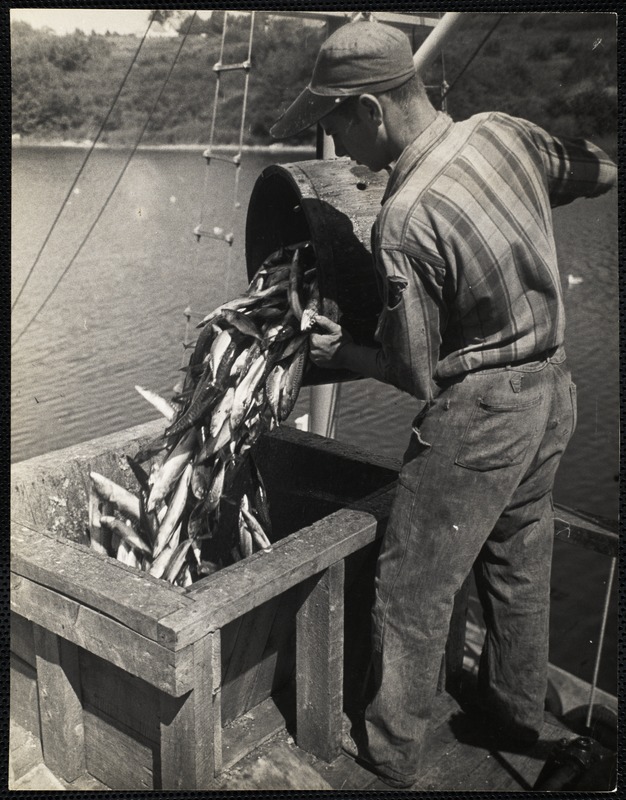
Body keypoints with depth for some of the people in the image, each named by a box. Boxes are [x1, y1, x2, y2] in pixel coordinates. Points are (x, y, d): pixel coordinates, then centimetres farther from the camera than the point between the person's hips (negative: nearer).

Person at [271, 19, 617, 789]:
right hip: (552, 390, 8)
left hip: (477, 414, -8)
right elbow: (600, 172, 14)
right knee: (519, 564, 24)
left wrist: (338, 350, -1)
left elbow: (418, 378, -18)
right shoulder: (502, 132, -5)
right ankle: (517, 711, 44)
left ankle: (391, 751, 27)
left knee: (413, 587, 9)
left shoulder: (404, 224, -26)